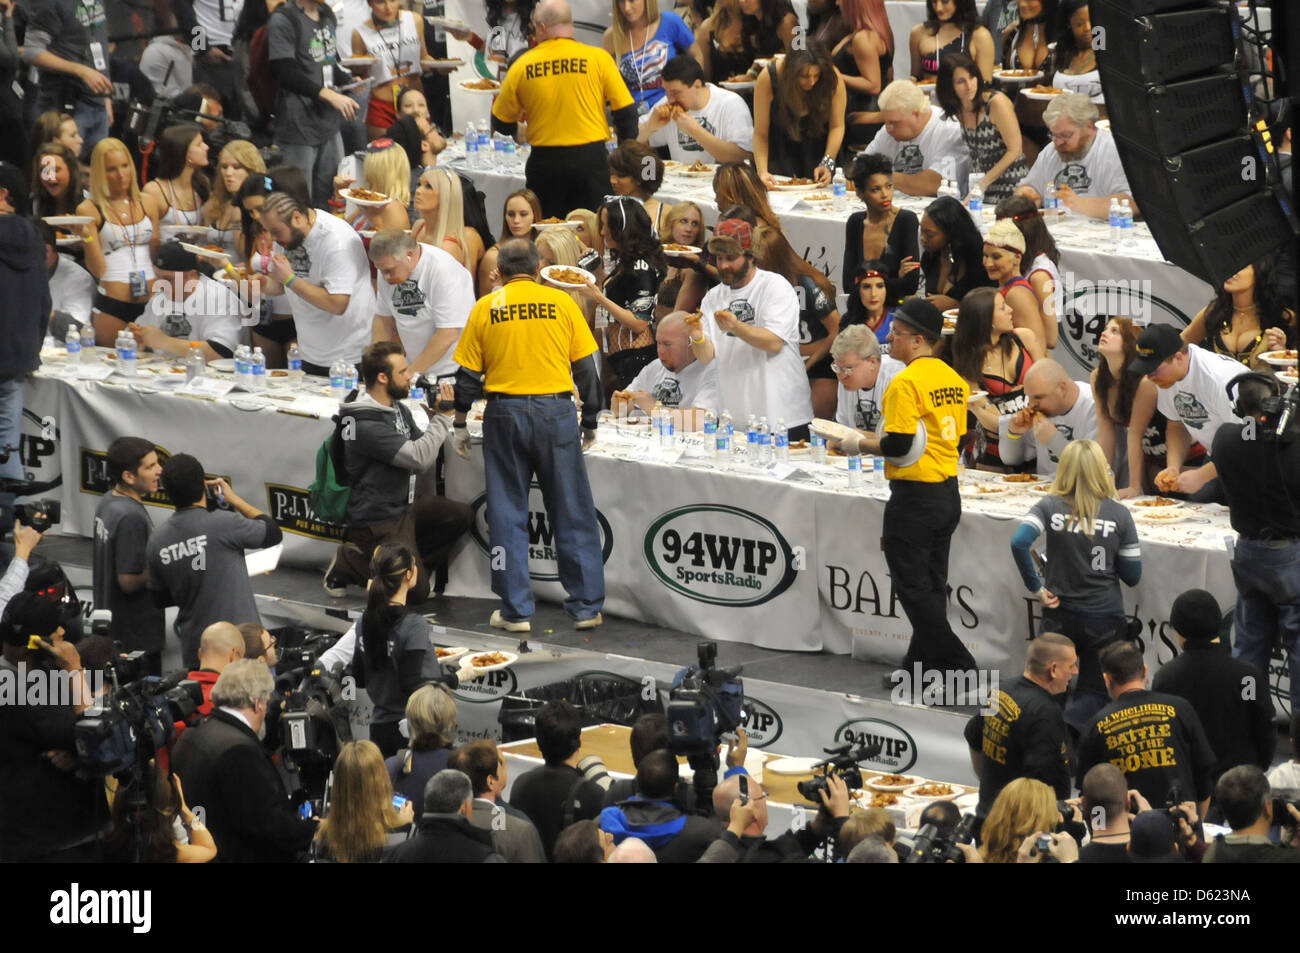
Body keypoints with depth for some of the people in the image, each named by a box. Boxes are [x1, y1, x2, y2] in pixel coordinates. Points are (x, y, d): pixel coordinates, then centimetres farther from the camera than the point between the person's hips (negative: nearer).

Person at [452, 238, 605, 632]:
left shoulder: (485, 308, 2)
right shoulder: (562, 302, 2)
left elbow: (467, 374, 3)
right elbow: (586, 368, 3)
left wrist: (460, 426, 13)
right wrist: (590, 422, 13)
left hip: (505, 415, 0)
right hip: (556, 413, 0)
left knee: (507, 515, 7)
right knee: (572, 513, 7)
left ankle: (516, 611, 7)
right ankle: (586, 606, 9)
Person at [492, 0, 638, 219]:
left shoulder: (523, 65, 0)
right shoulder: (598, 58, -3)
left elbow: (501, 124, 7)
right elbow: (625, 111, -2)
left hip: (544, 161, 1)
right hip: (590, 157, -1)